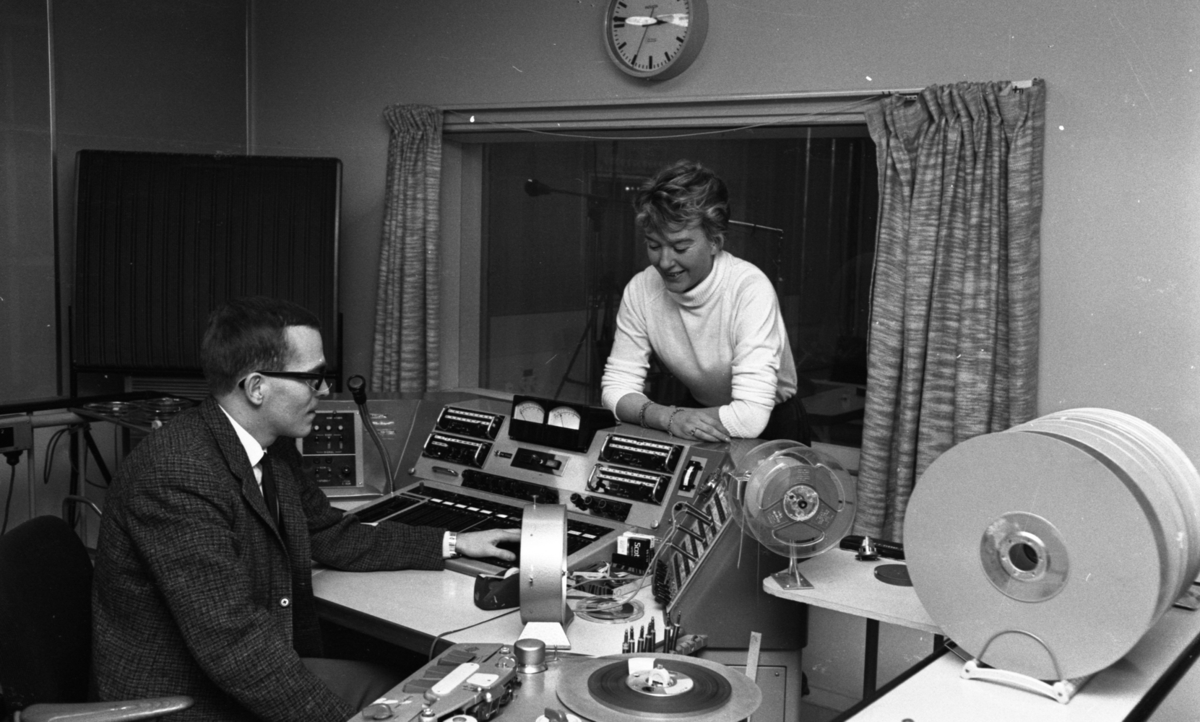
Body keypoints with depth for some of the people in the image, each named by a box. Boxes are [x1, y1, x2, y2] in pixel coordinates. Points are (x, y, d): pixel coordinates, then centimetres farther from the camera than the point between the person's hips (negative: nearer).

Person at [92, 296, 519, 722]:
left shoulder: (273, 449, 1)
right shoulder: (178, 477, -27)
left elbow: (331, 535, 16)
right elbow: (233, 644, -30)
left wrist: (453, 544, 13)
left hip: (261, 669, 8)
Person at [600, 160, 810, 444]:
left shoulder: (750, 289, -23)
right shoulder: (640, 290, -9)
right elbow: (616, 388, -7)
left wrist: (663, 413, -22)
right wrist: (667, 416, -27)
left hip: (771, 424, -3)